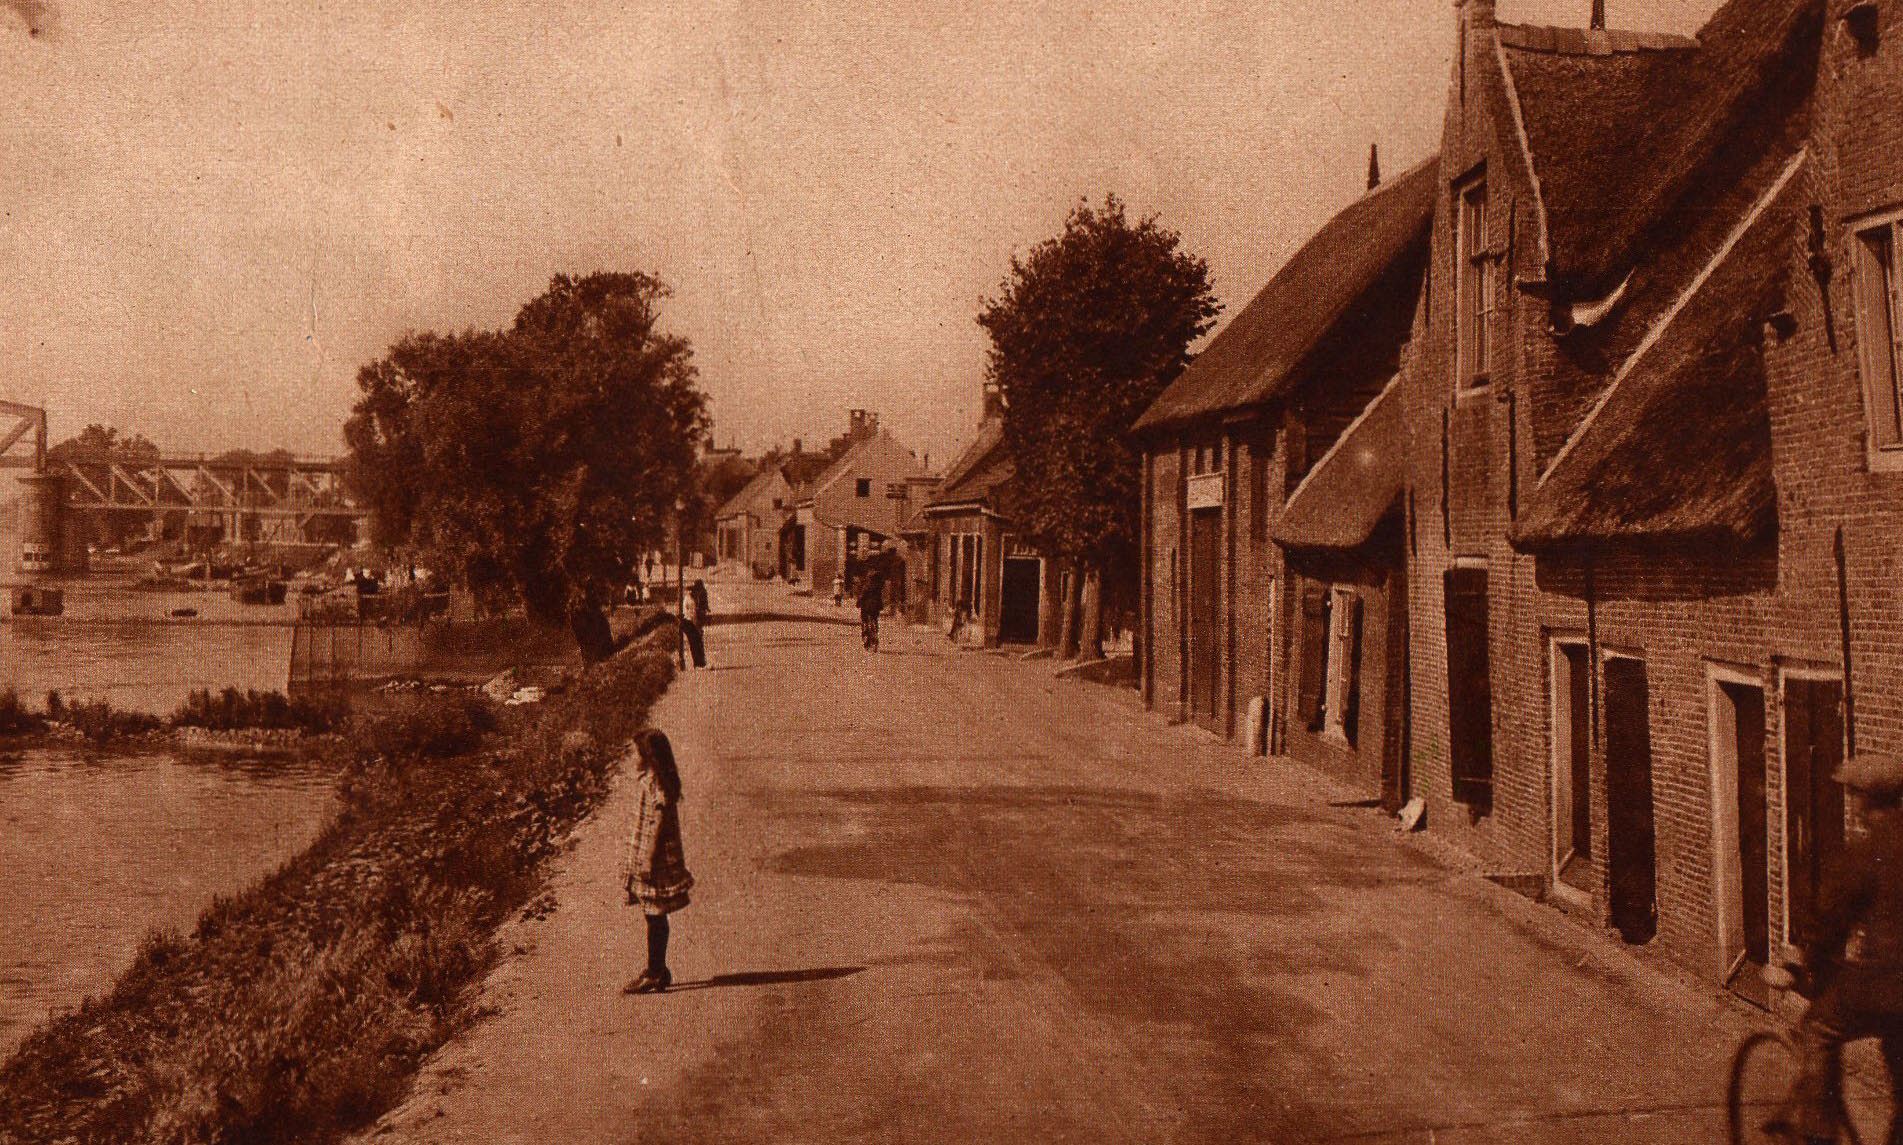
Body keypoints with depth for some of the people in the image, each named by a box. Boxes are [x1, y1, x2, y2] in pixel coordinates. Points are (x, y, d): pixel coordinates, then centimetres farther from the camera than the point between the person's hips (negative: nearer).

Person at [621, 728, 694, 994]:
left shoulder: (656, 783, -19)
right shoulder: (648, 779, 12)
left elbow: (658, 824, -21)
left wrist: (647, 861, -20)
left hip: (655, 859, -10)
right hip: (648, 858, 10)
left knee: (655, 916, -3)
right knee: (654, 916, 15)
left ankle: (655, 975, 3)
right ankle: (657, 970, 23)